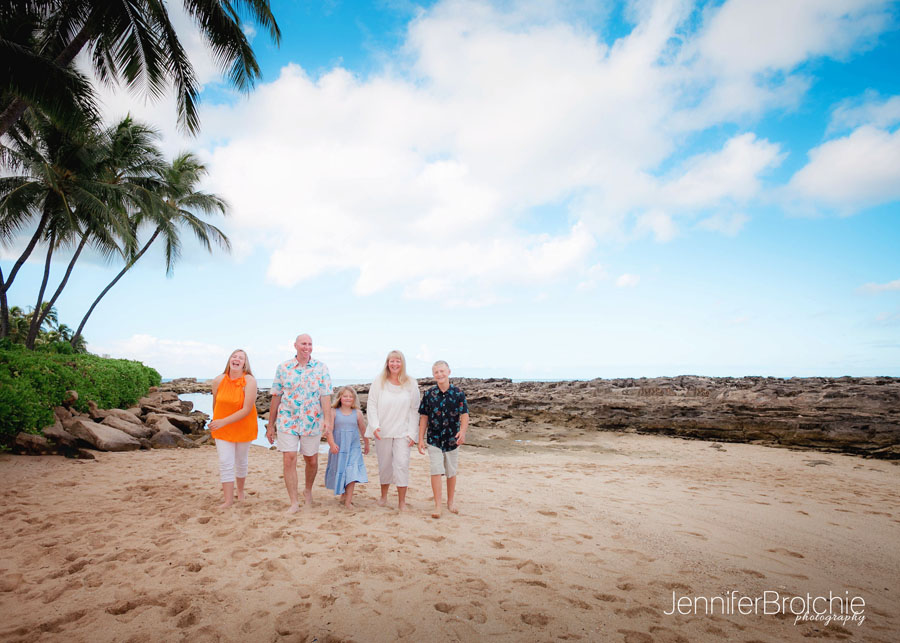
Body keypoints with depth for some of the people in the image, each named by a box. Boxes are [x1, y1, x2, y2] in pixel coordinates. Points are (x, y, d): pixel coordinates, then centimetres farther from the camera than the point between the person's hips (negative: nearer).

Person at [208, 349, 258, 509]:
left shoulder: (249, 381, -20)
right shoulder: (218, 380, -9)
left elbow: (246, 410, -23)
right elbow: (215, 404, 6)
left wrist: (223, 421, -26)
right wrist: (215, 422, 17)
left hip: (243, 427, -1)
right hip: (221, 428, 2)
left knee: (241, 462, 15)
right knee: (225, 463, -4)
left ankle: (240, 491, 39)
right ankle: (228, 500, 6)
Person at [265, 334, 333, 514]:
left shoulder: (321, 368, -1)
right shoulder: (283, 368, 2)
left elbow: (325, 396, -7)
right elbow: (276, 397, 5)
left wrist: (327, 419, -20)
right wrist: (270, 425, 6)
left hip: (312, 422, 0)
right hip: (287, 421, 0)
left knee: (312, 460, 12)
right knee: (289, 460, -5)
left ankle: (308, 491, 37)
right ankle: (294, 502, 6)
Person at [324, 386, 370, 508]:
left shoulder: (357, 413, 1)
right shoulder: (334, 413, -2)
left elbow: (363, 430, 12)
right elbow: (329, 430, -7)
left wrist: (367, 444, 21)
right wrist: (332, 444, -20)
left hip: (353, 448, 0)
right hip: (338, 448, 0)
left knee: (351, 473, -9)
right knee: (339, 472, 12)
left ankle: (348, 501, -7)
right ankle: (343, 493, 34)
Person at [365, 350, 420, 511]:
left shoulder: (411, 384, 0)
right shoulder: (379, 382, 0)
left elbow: (414, 410, 2)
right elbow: (372, 405, 0)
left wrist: (412, 433, -3)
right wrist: (374, 426, -12)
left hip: (402, 432, -1)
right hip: (382, 431, 1)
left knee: (402, 464, -6)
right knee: (384, 465, 11)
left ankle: (402, 501, 4)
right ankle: (383, 496, 31)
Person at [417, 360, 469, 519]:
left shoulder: (458, 393, -5)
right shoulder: (429, 394, -2)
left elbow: (464, 414, -8)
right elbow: (424, 417, 2)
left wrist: (463, 431, -26)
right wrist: (421, 439, 0)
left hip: (452, 439, 1)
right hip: (434, 439, 0)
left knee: (451, 472, 14)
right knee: (436, 471, -5)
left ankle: (451, 501, 32)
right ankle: (437, 506, 4)